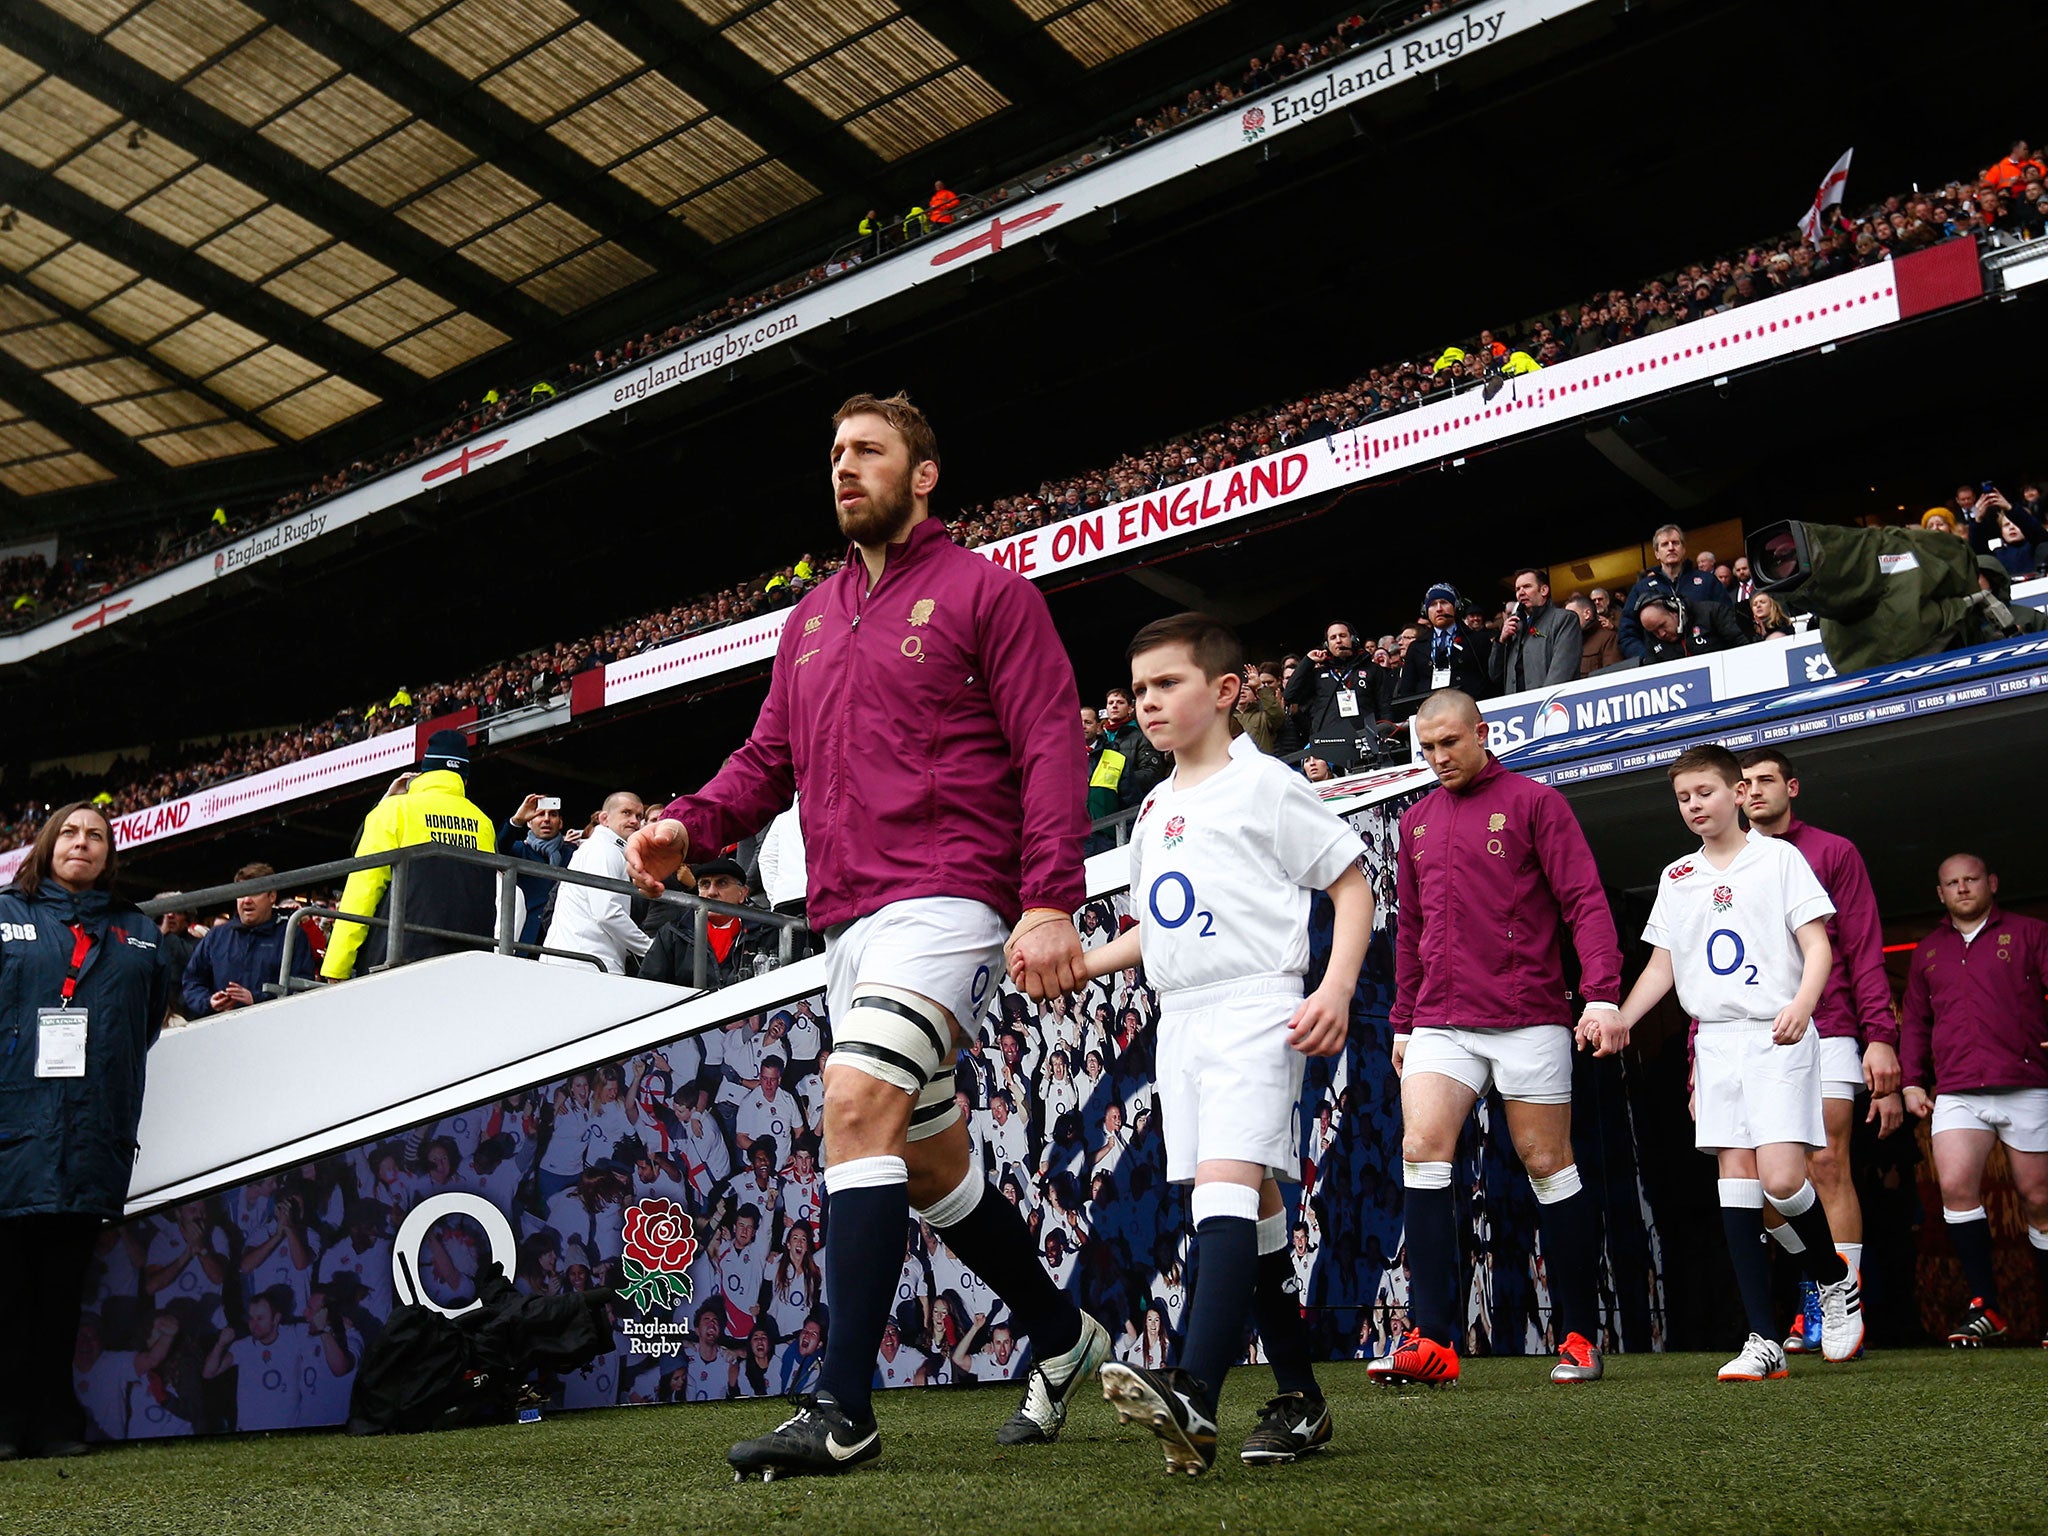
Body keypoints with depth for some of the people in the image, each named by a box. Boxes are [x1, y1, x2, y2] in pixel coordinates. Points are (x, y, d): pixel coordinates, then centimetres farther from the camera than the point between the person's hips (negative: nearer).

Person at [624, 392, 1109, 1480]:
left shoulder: (985, 591, 0)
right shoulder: (811, 616, 20)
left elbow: (1051, 747, -7)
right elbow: (770, 757, 19)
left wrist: (1049, 902, -18)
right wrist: (688, 824, -1)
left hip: (947, 896, -8)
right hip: (847, 919, 8)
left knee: (858, 1104, -24)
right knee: (928, 1160, 14)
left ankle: (842, 1410, -18)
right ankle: (1062, 1337, 34)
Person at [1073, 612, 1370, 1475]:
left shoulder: (1264, 785, -1)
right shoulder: (1153, 811, 19)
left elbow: (1353, 885, -3)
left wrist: (1336, 990, -16)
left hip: (1255, 1007, -7)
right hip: (1180, 1019, 8)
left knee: (1227, 1180, -23)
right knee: (1248, 1208, 8)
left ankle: (1194, 1396, -36)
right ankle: (1300, 1402, 16)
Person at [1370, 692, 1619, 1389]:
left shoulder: (1533, 802, 1)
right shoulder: (1416, 821, 16)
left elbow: (1586, 901, -5)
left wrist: (1602, 994, -17)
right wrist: (1403, 1021, 19)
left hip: (1528, 1018, -4)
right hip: (1441, 1024, 4)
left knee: (1548, 1166, 3)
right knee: (1421, 1149, -13)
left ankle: (1580, 1336, 17)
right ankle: (1432, 1339, -13)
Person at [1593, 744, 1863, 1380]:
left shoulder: (1779, 857, 3)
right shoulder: (1676, 877, 15)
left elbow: (1817, 945, -3)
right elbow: (1662, 966, 16)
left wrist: (1802, 1005, -21)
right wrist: (1619, 1019, 0)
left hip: (1777, 1037, -4)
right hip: (1714, 1039, 4)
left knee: (1780, 1179, -16)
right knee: (1735, 1180, -1)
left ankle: (1837, 1280, 15)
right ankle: (1764, 1340, 0)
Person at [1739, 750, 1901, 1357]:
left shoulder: (1833, 852, 8)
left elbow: (1864, 949, 3)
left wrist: (1880, 1035, -8)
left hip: (1824, 1036, -3)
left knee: (1827, 1166, -8)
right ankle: (1817, 1286, 16)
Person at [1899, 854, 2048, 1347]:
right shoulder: (1929, 950, 20)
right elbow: (1914, 1021, 23)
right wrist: (1912, 1080, 14)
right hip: (1956, 1093, 2)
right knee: (1956, 1186, -17)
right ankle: (1985, 1306, -10)